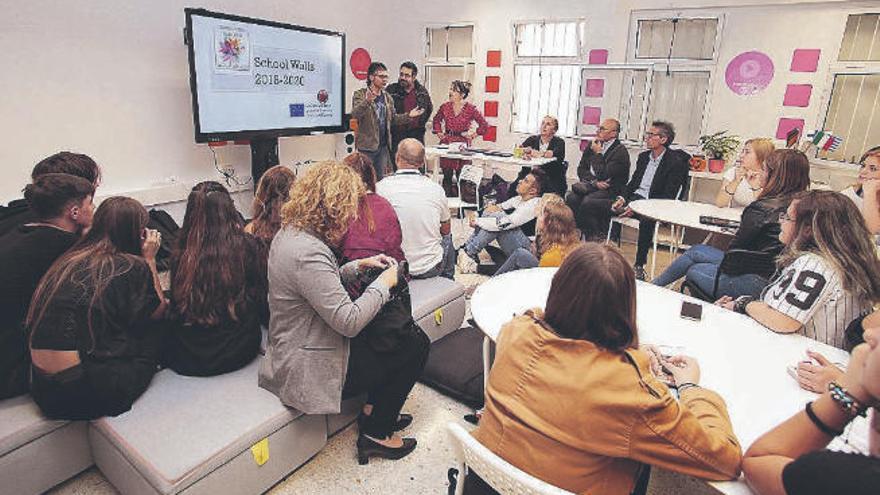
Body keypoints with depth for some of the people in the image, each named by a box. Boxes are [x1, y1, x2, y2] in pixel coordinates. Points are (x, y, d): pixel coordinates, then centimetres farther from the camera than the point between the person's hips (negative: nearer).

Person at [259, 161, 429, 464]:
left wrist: (359, 266, 5)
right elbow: (349, 321, -29)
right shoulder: (307, 253, -30)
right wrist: (383, 283, -16)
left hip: (296, 349, 10)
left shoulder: (291, 232, 2)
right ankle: (376, 434, 14)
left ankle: (374, 410, 24)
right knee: (416, 346, 0)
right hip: (311, 369, -10)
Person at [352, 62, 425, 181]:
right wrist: (367, 102, -40)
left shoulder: (388, 97, 13)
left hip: (383, 145, 6)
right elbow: (355, 114, -22)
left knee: (380, 178, 13)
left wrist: (408, 116, 2)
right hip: (367, 145, -6)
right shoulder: (360, 94, -6)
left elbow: (393, 119, 18)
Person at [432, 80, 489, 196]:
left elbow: (484, 125, 1)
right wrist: (439, 132, 11)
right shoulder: (445, 107, 3)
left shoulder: (470, 109, -5)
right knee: (447, 175, 5)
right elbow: (436, 120, 22)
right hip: (446, 142, 3)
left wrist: (473, 135, -3)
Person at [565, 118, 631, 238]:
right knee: (571, 198, -24)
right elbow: (581, 169, 11)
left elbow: (603, 175, -17)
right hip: (590, 186, 6)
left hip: (610, 190, -5)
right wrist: (594, 182, -7)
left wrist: (598, 153, -9)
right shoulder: (593, 145, 13)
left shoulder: (620, 151, -8)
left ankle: (596, 236, -14)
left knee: (587, 202, -32)